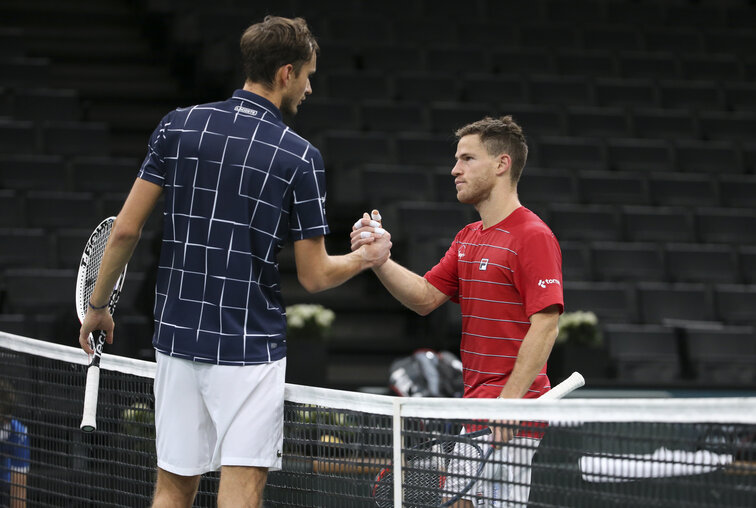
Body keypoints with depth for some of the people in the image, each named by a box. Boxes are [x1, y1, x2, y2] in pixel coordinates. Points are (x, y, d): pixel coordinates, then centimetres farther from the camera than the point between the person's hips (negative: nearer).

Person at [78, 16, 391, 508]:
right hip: (250, 346, -4)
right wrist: (367, 257, 15)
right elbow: (314, 276, -4)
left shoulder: (179, 125, 2)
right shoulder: (301, 158, -8)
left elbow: (126, 229, 1)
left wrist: (98, 305, 14)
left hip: (177, 334, 4)